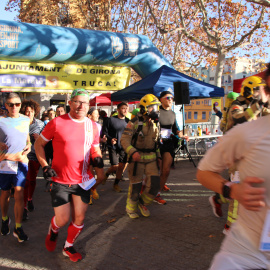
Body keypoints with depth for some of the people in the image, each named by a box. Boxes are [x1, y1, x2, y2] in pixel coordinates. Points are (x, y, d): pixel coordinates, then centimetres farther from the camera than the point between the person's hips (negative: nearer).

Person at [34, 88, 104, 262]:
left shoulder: (92, 126, 3)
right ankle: (53, 231, 39)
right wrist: (45, 166, -10)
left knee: (79, 219, 7)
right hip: (60, 180, -3)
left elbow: (95, 148, 15)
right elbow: (39, 144, 1)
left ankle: (69, 247, 34)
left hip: (82, 181, 3)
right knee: (62, 219, 1)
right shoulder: (57, 123, -9)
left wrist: (98, 159, -7)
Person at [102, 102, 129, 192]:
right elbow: (105, 132, -3)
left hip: (124, 147, 3)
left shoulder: (128, 121, 6)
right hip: (113, 147, -3)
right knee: (115, 166, -5)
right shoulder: (111, 120, -4)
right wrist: (110, 139, -19)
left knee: (121, 167, 4)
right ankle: (106, 175, 28)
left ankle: (116, 184, 23)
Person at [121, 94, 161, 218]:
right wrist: (132, 152, -30)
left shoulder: (156, 123, 9)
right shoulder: (135, 122, -12)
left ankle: (143, 203, 23)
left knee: (155, 184, -4)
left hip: (151, 158, 5)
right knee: (136, 186, 3)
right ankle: (131, 208, 27)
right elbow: (124, 139, -17)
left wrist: (158, 155, 18)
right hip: (137, 158, -5)